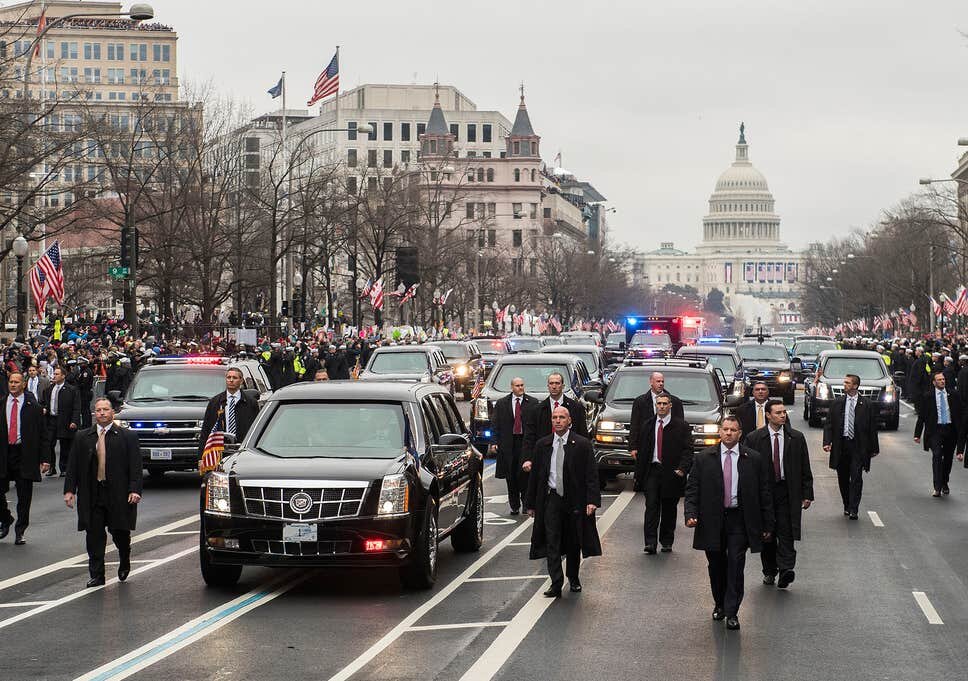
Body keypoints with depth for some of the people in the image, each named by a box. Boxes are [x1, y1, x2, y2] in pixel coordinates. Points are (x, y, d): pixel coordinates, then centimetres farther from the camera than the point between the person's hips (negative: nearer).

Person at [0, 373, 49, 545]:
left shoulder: (33, 407, 2)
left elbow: (42, 434, 3)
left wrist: (44, 459, -4)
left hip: (25, 455, -2)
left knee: (24, 496, 3)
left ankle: (19, 532, 14)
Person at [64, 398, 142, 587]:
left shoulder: (128, 437, 2)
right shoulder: (82, 437, 10)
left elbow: (135, 466, -2)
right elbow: (73, 466, 10)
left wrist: (135, 490, -13)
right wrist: (69, 490, 1)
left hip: (118, 494, -2)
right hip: (92, 494, 2)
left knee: (120, 532, 4)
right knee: (94, 535, 0)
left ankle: (124, 561, 34)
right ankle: (97, 575, 6)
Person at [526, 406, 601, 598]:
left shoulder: (582, 444, -2)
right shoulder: (542, 445, 5)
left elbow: (592, 474, -5)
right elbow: (535, 475, 10)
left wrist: (592, 500, -16)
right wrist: (531, 503, 7)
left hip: (574, 499, -1)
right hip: (551, 499, 1)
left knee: (573, 542, 10)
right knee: (552, 543, -8)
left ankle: (573, 579, 29)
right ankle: (556, 584, -9)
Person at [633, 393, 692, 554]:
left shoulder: (681, 427, 1)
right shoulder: (648, 426, 10)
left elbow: (687, 450, -3)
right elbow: (641, 451, 13)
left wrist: (682, 469, -18)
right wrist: (638, 474, 9)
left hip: (672, 473, -1)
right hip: (652, 471, 1)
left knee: (669, 509, 7)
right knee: (651, 506, -9)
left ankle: (667, 542, 19)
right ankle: (651, 542, -13)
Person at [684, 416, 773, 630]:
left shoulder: (753, 459, 1)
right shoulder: (704, 459, 2)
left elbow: (764, 492, 4)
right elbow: (692, 490, 3)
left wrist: (767, 524, 3)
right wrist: (691, 514, -12)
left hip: (739, 520, -1)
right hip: (712, 521, 1)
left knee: (735, 566, -6)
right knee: (716, 565, 11)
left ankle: (731, 612, 0)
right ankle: (719, 605, 31)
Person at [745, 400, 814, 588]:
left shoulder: (796, 438, 4)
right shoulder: (754, 439, 0)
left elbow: (805, 469, 7)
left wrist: (807, 494, 3)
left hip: (787, 491, 0)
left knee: (786, 532, -11)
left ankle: (786, 569, -19)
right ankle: (769, 571, 19)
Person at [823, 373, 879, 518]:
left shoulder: (866, 405, 1)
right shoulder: (837, 403, 7)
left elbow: (872, 427, 4)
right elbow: (829, 424, 5)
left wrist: (874, 448, 4)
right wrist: (827, 442, -8)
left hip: (858, 447, -3)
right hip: (841, 445, 3)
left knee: (856, 478, -11)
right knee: (843, 478, 10)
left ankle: (853, 510, -10)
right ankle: (847, 506, 25)